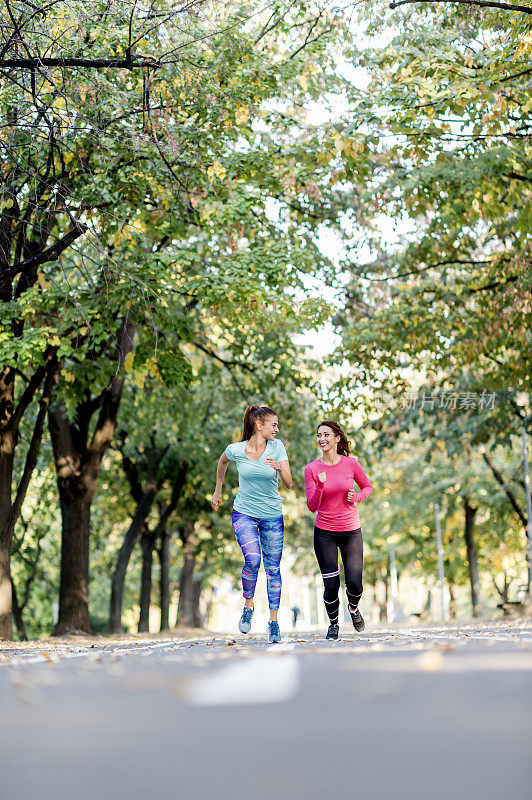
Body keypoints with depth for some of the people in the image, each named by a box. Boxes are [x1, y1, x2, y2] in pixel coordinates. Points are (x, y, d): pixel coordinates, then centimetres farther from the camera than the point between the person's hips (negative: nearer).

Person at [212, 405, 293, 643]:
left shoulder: (277, 447, -9)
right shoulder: (236, 449, -10)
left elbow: (289, 483, -11)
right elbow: (222, 462, 13)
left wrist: (279, 468, -31)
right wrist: (218, 491, 20)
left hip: (272, 516, 2)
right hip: (244, 513, -2)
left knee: (273, 567, 4)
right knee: (252, 559, -22)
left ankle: (274, 622, 15)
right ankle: (248, 606, 2)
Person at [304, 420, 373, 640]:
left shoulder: (351, 464, -4)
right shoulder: (312, 469, -5)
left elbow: (367, 487, 12)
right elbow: (312, 506, -8)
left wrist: (357, 497, -9)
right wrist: (320, 485, -25)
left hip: (351, 531, 0)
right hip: (324, 533, 0)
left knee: (355, 584, -5)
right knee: (331, 585, -4)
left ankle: (353, 608, 32)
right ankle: (333, 623, 25)